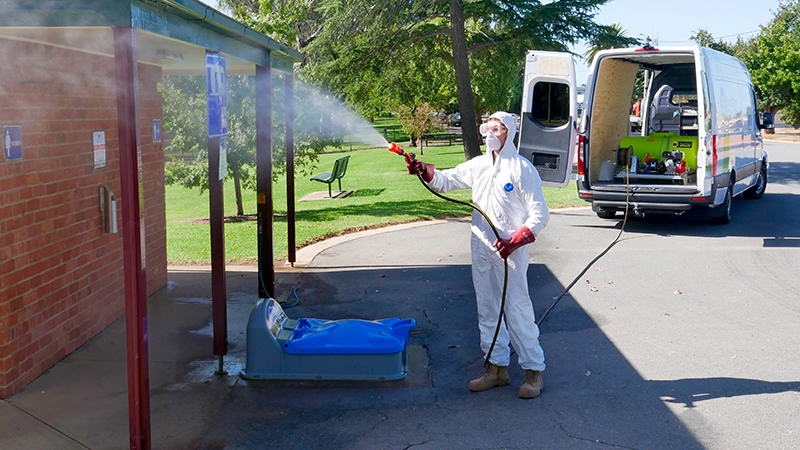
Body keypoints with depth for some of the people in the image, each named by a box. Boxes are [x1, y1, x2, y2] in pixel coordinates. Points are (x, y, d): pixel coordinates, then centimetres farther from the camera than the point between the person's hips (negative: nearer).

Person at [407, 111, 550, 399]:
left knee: (518, 309, -4)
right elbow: (446, 181, 19)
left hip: (510, 251, -6)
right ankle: (497, 367, 21)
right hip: (481, 248, 6)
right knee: (487, 309, 11)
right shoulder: (478, 165, 12)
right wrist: (424, 171, -1)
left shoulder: (523, 169, -6)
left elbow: (540, 215, -8)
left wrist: (515, 241, -20)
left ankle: (533, 370, 7)